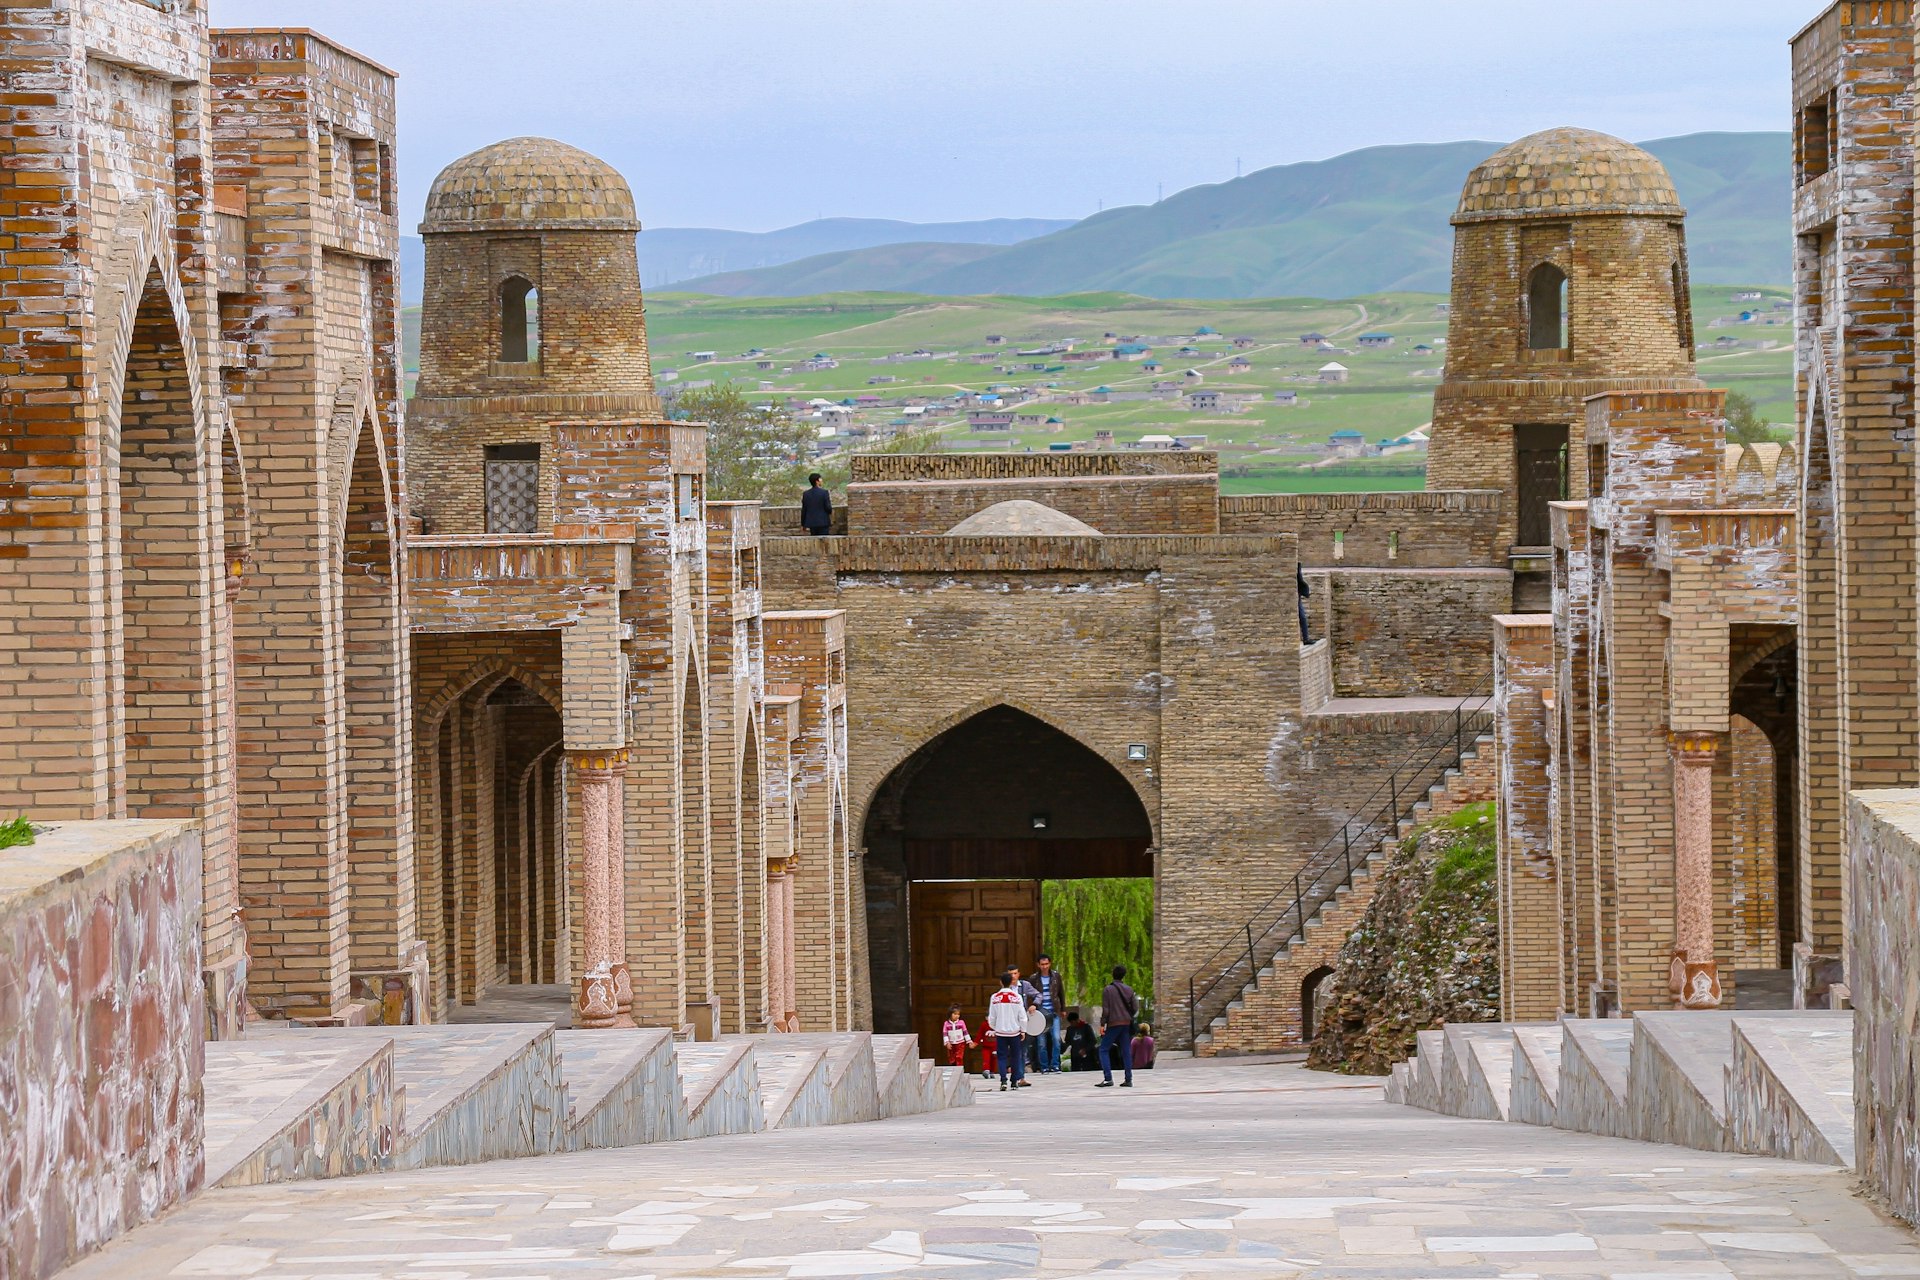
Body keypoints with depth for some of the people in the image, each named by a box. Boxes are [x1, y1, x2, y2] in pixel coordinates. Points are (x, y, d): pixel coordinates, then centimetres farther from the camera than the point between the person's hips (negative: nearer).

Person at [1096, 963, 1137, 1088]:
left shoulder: (1108, 990, -7)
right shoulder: (1128, 989, 5)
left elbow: (1105, 1009, -10)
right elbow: (1135, 1007, 5)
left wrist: (1102, 1024, -5)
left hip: (1113, 1023, -4)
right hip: (1127, 1023, 4)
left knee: (1104, 1050, 2)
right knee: (1126, 1051, 8)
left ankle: (1108, 1078, -10)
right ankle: (1128, 1079, 4)